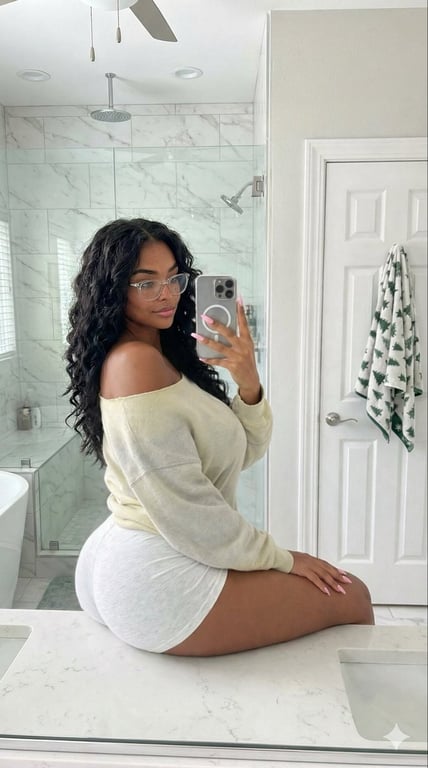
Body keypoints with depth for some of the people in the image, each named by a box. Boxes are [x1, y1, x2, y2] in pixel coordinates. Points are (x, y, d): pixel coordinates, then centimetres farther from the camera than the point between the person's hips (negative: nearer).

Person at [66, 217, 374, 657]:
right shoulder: (136, 361, -19)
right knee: (352, 597, 2)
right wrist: (279, 558, -10)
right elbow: (183, 508, -22)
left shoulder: (170, 356, 10)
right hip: (155, 580, -10)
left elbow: (242, 453, 5)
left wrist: (249, 384, -14)